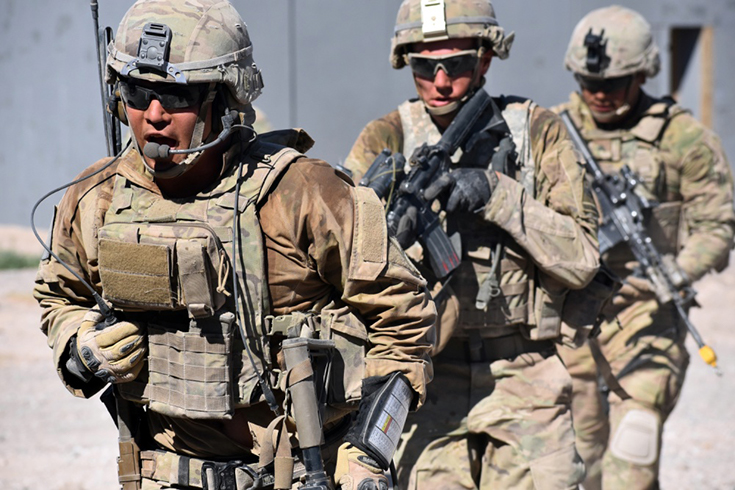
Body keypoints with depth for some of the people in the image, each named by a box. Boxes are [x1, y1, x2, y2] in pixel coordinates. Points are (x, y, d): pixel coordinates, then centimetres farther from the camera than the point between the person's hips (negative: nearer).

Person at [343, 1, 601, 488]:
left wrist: (497, 195, -17)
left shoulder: (537, 132, 1)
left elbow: (582, 258, -6)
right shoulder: (386, 141, 2)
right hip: (423, 380, 0)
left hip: (524, 381, 0)